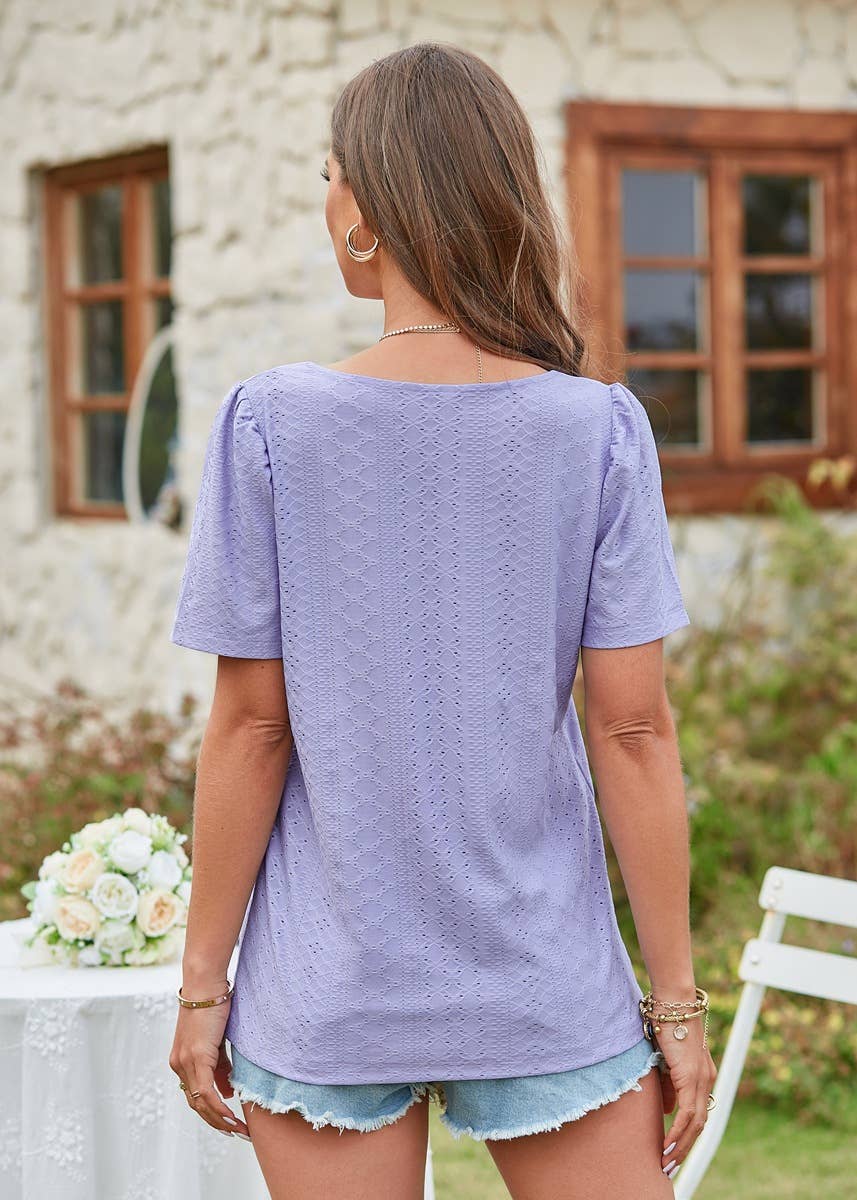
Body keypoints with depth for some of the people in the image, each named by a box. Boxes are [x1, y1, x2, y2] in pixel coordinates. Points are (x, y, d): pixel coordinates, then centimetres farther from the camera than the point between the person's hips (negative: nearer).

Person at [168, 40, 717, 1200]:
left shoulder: (273, 425, -9)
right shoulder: (598, 429, -7)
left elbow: (251, 727, -6)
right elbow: (634, 732, -6)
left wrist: (203, 982, 4)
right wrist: (677, 1000, 2)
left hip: (331, 997, 0)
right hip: (548, 991, 1)